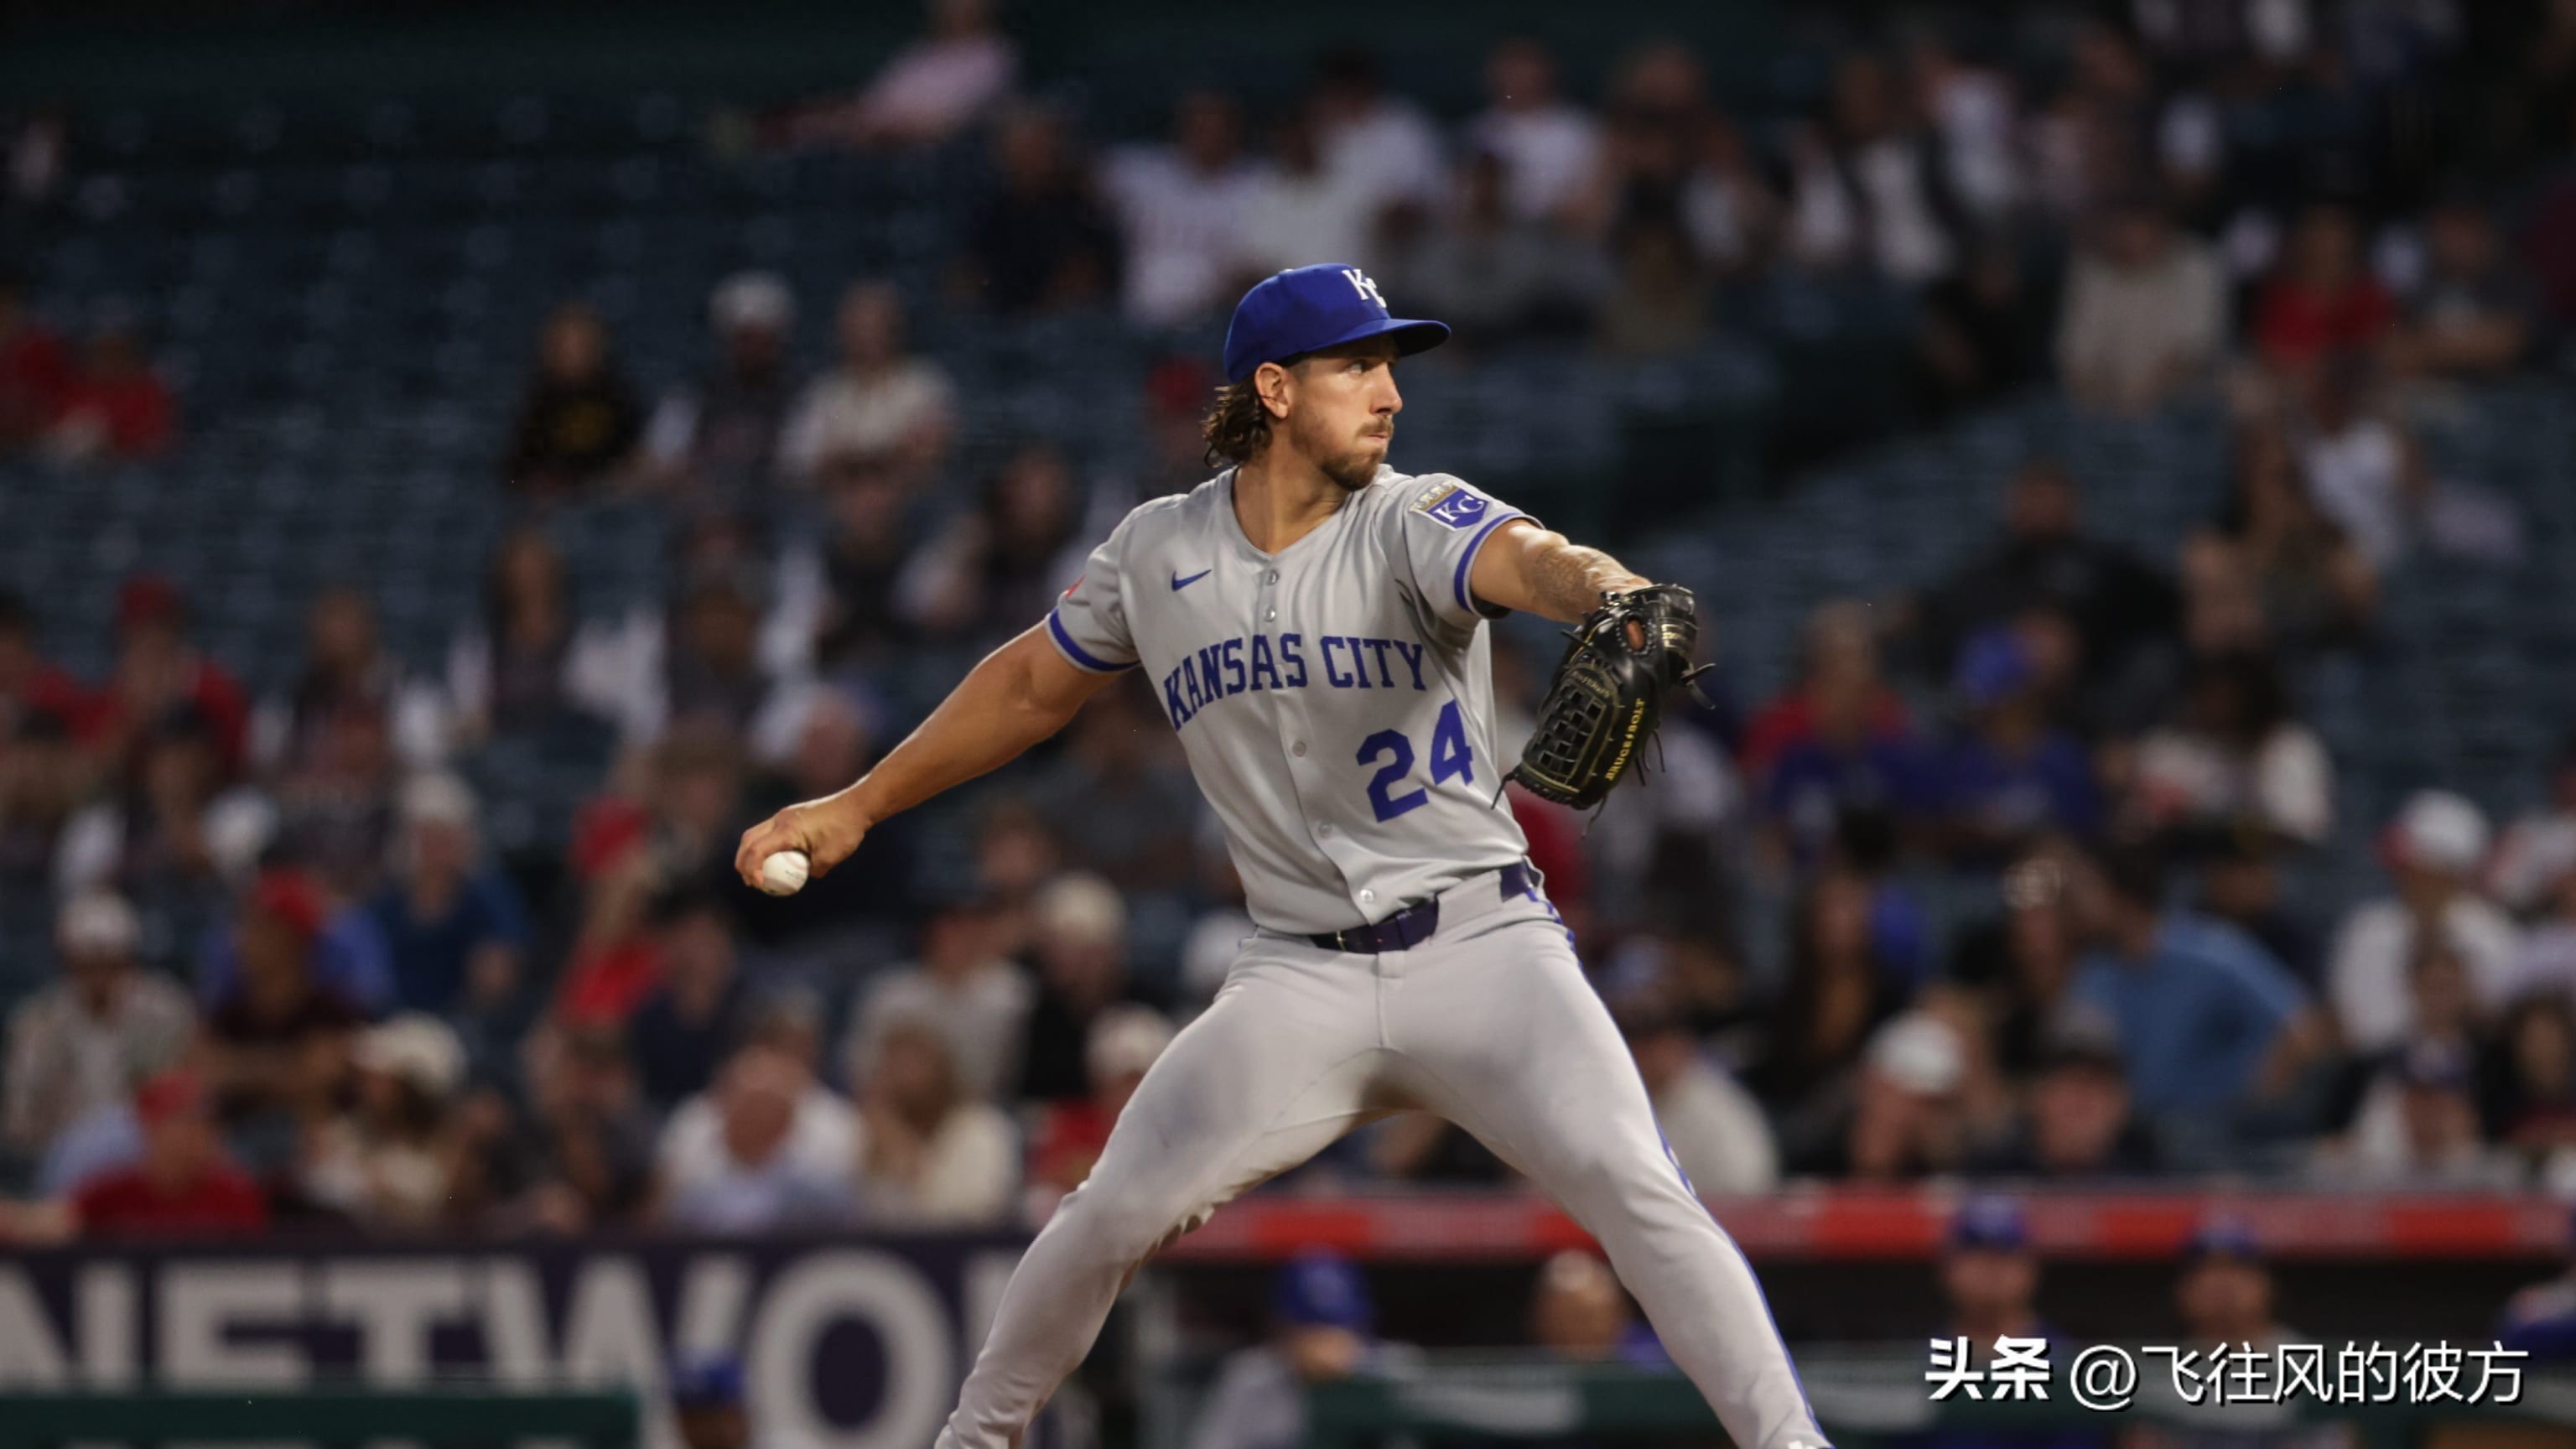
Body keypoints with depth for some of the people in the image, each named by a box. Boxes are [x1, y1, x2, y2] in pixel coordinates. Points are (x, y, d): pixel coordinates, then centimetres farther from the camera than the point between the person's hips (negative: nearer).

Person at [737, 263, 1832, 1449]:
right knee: (1112, 1217, -3)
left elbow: (1523, 559, -30)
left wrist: (1614, 596, -54)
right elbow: (1033, 684, 21)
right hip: (1301, 982, 3)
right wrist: (856, 807, 22)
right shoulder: (1158, 552, 5)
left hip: (1481, 948, -3)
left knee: (1634, 1191, -21)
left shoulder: (1413, 523, -6)